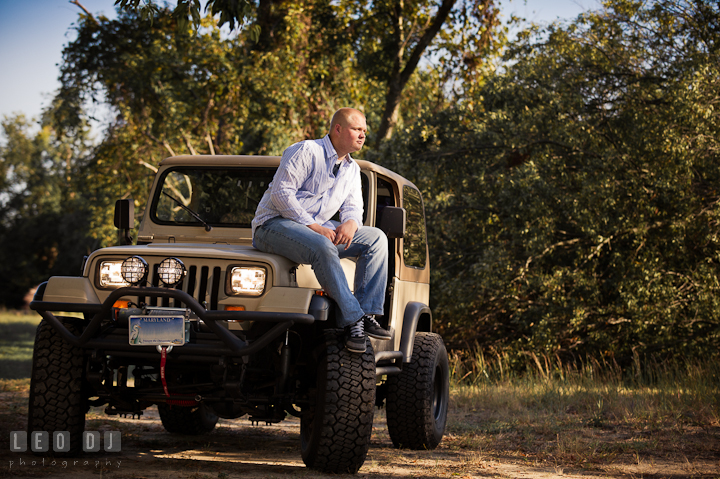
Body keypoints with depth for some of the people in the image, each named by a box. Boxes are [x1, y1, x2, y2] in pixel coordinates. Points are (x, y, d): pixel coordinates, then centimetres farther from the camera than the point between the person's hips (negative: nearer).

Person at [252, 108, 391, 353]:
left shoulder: (352, 169, 16)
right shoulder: (306, 152, -10)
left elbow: (353, 207, 14)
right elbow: (281, 194, -18)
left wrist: (350, 223, -13)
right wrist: (314, 226, -24)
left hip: (317, 228, 8)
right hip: (274, 224, -8)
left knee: (376, 238, -8)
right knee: (322, 247, -39)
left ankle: (368, 314, -17)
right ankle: (352, 320, -35)